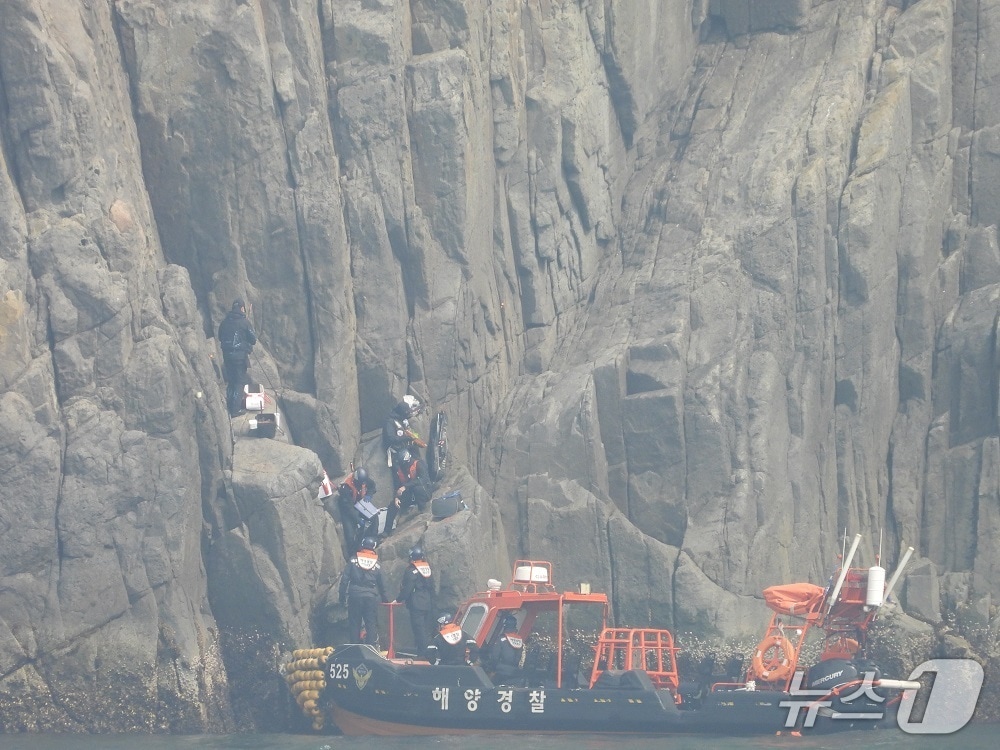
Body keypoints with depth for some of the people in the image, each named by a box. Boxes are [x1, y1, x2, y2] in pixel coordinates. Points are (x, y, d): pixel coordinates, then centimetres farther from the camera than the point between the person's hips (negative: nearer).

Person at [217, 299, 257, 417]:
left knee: (230, 381, 17)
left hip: (227, 354, 5)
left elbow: (220, 338, 14)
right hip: (240, 354, -5)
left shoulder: (224, 322, 5)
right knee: (240, 381, 1)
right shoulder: (244, 322, -10)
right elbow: (253, 339, -5)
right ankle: (236, 409, -2)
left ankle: (230, 406, 22)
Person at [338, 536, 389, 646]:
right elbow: (381, 583, 10)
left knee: (355, 624, 5)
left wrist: (342, 596, 2)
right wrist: (385, 599, 22)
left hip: (355, 596, 0)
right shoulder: (377, 564, 4)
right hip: (371, 597, 0)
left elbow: (344, 579, -2)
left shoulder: (353, 560, 1)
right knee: (371, 624, 3)